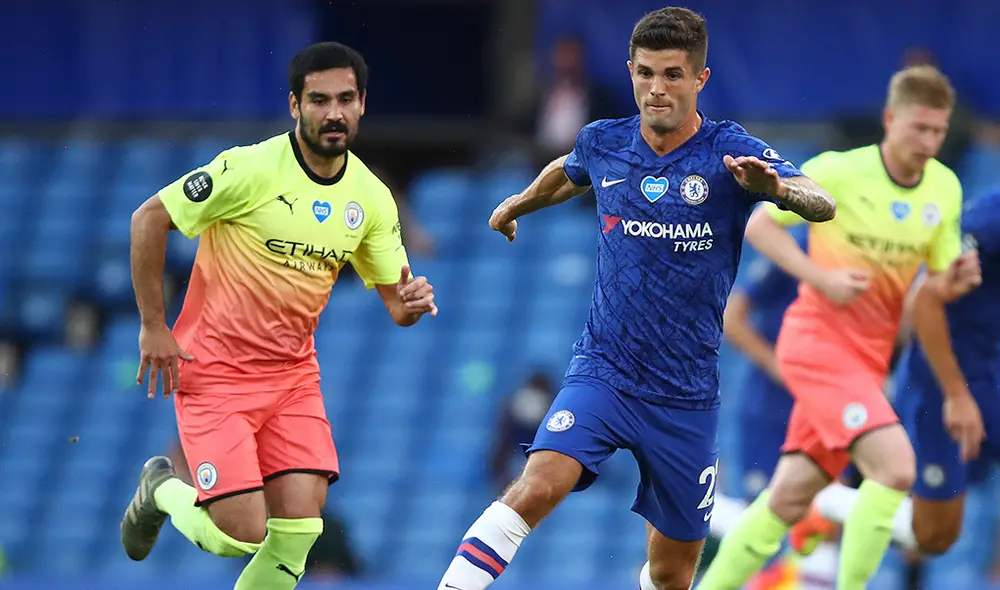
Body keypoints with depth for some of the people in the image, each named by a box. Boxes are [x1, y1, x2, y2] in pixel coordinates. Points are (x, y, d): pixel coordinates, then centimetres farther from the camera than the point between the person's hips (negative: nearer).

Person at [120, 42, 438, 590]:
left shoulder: (370, 196, 1)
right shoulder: (251, 169, -17)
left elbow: (394, 297, 9)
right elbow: (149, 218, -12)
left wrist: (411, 300, -16)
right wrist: (153, 326, -12)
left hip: (293, 374, 5)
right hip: (215, 371, -5)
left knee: (298, 530, -9)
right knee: (242, 535, -12)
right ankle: (162, 490, 21)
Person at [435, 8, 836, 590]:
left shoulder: (732, 153, -10)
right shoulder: (603, 144, 1)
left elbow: (823, 205, -26)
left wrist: (776, 187, -46)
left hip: (687, 394, -1)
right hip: (604, 369, 1)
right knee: (538, 488, -27)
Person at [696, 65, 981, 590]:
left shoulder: (945, 188, 3)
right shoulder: (836, 172, -13)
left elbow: (937, 284, 10)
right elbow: (758, 225, -5)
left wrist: (956, 279, -14)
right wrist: (822, 278, -17)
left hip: (870, 358, 6)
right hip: (819, 339, -6)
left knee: (791, 497, 7)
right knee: (895, 466, -24)